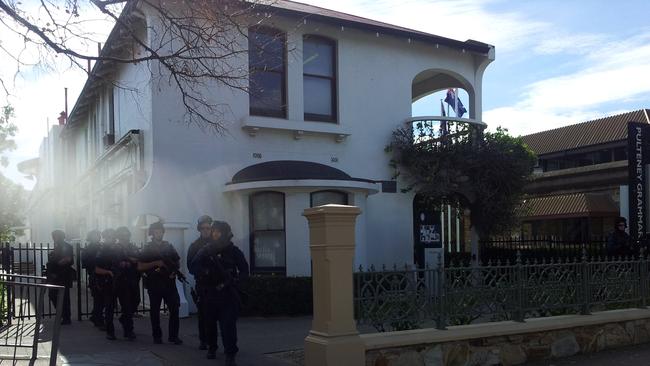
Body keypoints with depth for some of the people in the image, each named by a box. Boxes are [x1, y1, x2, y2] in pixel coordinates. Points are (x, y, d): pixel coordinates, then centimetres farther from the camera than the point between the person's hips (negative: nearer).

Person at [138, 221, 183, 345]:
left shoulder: (169, 246, 11)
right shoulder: (147, 248, 3)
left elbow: (178, 262, 18)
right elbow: (140, 267, -5)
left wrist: (175, 271, -3)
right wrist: (156, 263, -15)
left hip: (169, 283, 2)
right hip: (154, 284, -2)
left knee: (174, 308, -5)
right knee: (155, 311, 5)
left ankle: (173, 335, 2)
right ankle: (157, 336, 15)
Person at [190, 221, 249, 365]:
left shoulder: (234, 251, -1)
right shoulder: (206, 250, 3)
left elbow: (244, 272, 1)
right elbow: (193, 268, -2)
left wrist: (232, 281, -16)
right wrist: (205, 271, -22)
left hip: (228, 294, -3)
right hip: (210, 293, 3)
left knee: (228, 324, -12)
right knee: (210, 323, 12)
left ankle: (230, 354, -9)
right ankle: (212, 348, 32)